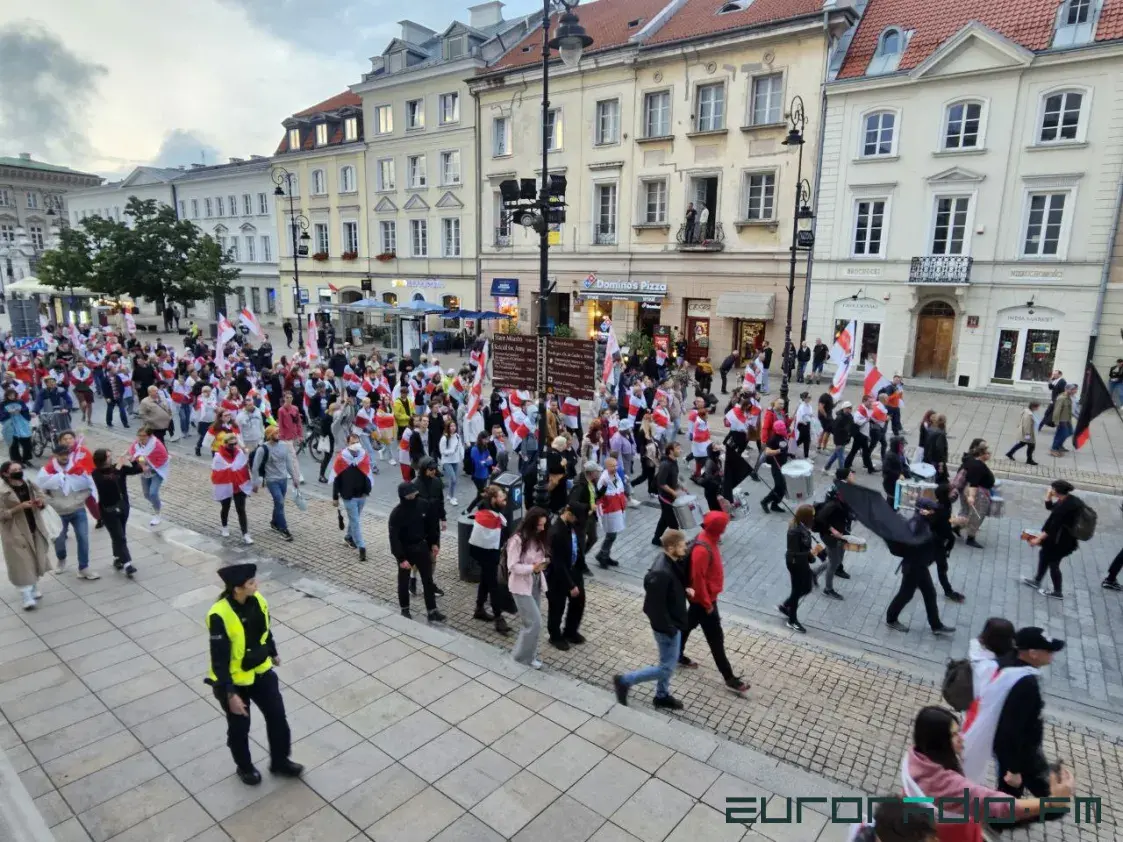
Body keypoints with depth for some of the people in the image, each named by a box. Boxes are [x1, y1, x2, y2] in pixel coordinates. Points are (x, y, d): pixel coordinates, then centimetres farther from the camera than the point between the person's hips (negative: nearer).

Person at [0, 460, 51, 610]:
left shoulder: (31, 485, 1)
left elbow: (43, 501, 11)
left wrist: (41, 503, -12)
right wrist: (19, 507, -27)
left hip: (35, 530, 6)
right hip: (15, 534, -6)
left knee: (36, 561, 15)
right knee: (22, 565, -4)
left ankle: (34, 590, 33)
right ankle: (27, 598, 1)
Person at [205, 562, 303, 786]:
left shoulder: (257, 600, -12)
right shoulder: (220, 616, -31)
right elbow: (219, 660, -25)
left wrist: (273, 653, 21)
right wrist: (230, 694, -22)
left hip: (261, 672, 5)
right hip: (234, 681, -5)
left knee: (278, 717, 13)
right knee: (239, 728, 17)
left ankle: (280, 761, 36)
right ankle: (245, 767, 43)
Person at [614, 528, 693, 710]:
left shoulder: (673, 561, -6)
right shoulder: (661, 574, -34)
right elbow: (654, 607, -29)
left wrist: (685, 589, -3)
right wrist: (669, 629, -21)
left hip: (673, 622, 9)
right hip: (667, 626, -9)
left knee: (670, 662, 24)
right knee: (667, 667, 6)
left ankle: (662, 696, 43)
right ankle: (624, 681, 16)